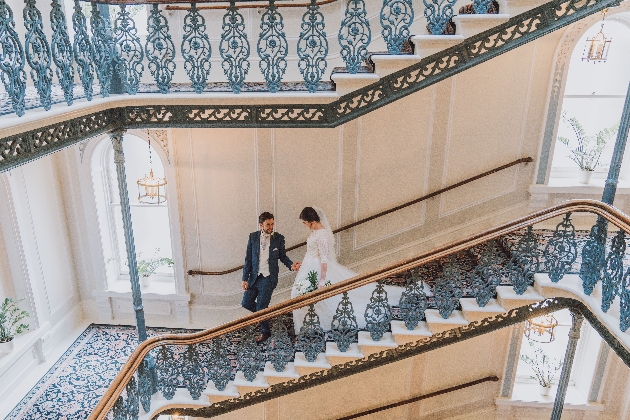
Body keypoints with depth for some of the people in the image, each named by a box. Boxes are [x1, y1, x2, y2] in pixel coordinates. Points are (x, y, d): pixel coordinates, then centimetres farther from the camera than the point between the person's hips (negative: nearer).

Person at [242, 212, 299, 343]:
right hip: (254, 277, 3)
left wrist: (291, 265, -12)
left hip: (268, 278, -3)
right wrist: (245, 278, -2)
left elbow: (282, 256, 8)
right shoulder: (253, 237, -1)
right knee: (245, 304, 8)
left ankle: (265, 332, 24)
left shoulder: (278, 238, -4)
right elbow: (248, 259, 1)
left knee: (261, 307, -1)